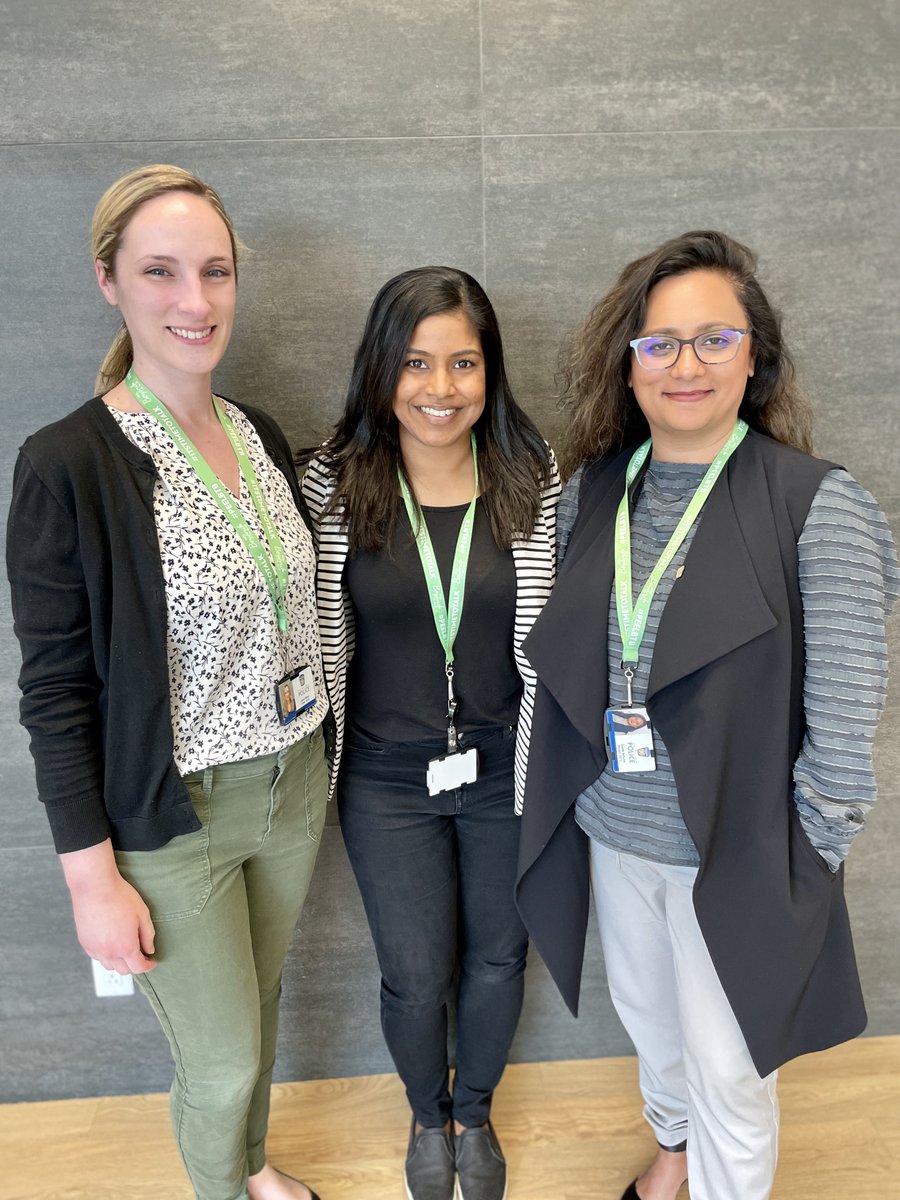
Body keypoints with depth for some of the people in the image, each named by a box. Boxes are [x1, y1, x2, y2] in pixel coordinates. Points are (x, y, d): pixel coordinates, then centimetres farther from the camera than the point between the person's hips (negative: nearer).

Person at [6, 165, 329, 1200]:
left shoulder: (261, 437, 1)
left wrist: (314, 754, 12)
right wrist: (92, 876, -12)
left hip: (293, 784, 6)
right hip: (171, 818, -5)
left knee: (259, 1007, 25)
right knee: (221, 1060, 12)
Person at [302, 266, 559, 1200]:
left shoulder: (532, 476, -10)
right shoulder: (334, 482, -11)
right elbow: (324, 637, -3)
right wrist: (318, 763, 1)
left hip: (506, 770, 1)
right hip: (387, 779, -1)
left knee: (497, 959, 20)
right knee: (416, 978, 15)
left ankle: (475, 1113, 52)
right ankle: (427, 1118, 50)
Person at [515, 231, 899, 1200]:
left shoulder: (817, 506, -17)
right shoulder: (592, 488, -2)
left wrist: (796, 858, -10)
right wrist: (570, 791, 6)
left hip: (736, 852, -5)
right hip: (612, 831, 6)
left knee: (727, 1073, 13)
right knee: (645, 1015, 28)